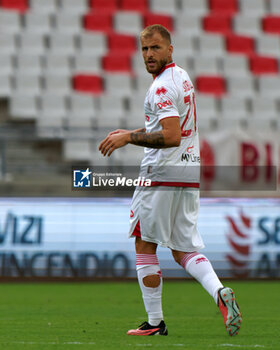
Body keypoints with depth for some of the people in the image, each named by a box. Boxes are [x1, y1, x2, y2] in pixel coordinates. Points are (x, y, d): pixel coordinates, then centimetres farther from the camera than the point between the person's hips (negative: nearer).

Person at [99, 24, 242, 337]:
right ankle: (220, 292, -16)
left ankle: (155, 322, 7)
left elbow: (172, 137, -25)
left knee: (145, 246, 4)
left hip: (162, 173, -9)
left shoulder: (162, 86, -15)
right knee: (184, 250, 10)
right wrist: (130, 134, 22)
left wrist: (128, 138, -18)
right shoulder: (181, 77, 16)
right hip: (190, 174, 9)